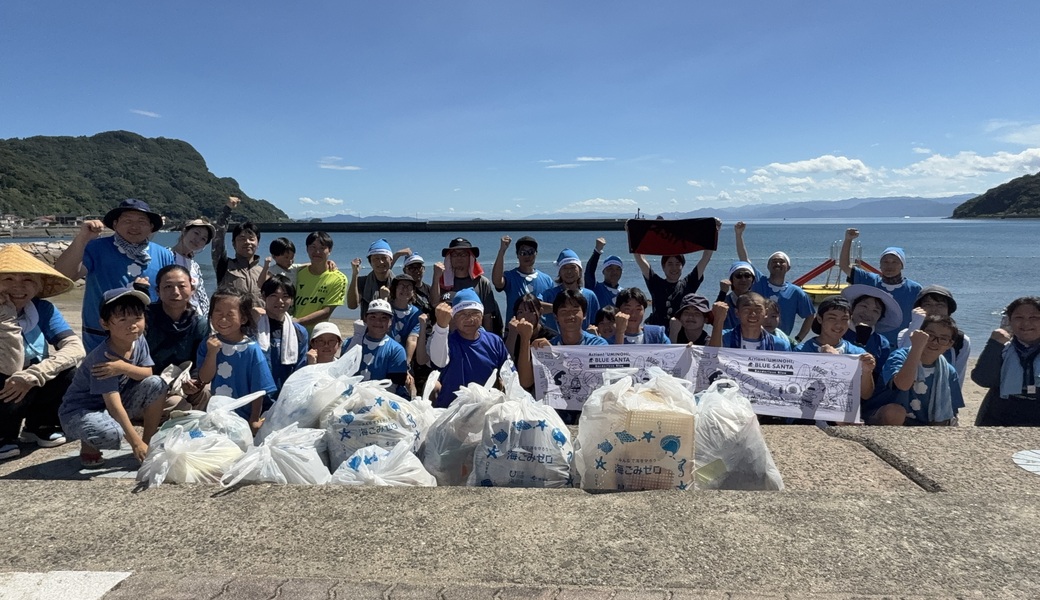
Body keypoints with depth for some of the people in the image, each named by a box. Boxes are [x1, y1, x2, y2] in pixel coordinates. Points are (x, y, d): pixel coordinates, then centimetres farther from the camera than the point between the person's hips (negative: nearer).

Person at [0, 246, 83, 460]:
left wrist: (32, 376, -35)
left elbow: (75, 348, -22)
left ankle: (39, 427, 5)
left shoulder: (43, 309, -9)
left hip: (30, 392, 4)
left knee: (68, 369, -21)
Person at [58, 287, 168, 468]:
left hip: (115, 404, 7)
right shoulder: (102, 358, -30)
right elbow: (114, 405, -31)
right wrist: (136, 442, -32)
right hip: (80, 410, -7)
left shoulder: (139, 342, -9)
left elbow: (147, 374, -9)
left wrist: (124, 367, -30)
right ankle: (88, 447, 1)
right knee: (110, 434, -38)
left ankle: (150, 441, -2)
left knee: (156, 384, -14)